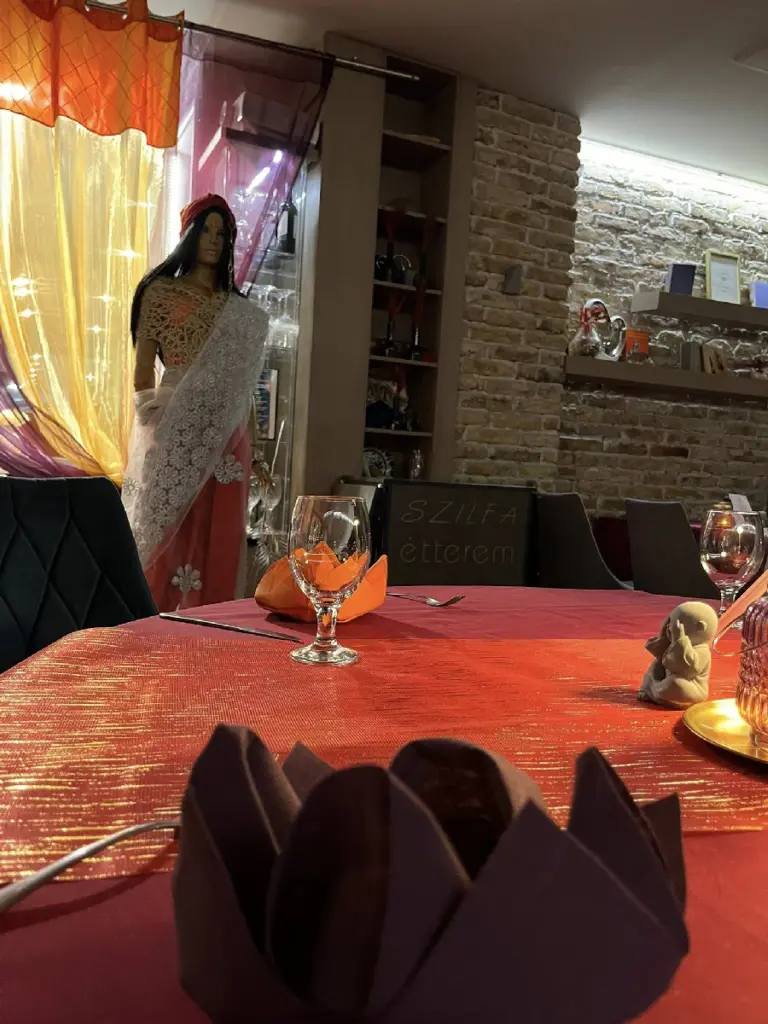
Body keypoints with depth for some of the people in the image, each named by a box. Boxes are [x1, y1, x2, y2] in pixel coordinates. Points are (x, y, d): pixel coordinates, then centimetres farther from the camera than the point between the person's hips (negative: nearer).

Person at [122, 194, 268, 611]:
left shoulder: (239, 309, 17)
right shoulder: (161, 291, 6)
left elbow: (242, 385, 15)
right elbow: (143, 371, 1)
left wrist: (252, 448, 10)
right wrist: (152, 425, -10)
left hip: (225, 437, 4)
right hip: (176, 434, -4)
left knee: (217, 540, 4)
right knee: (169, 538, -3)